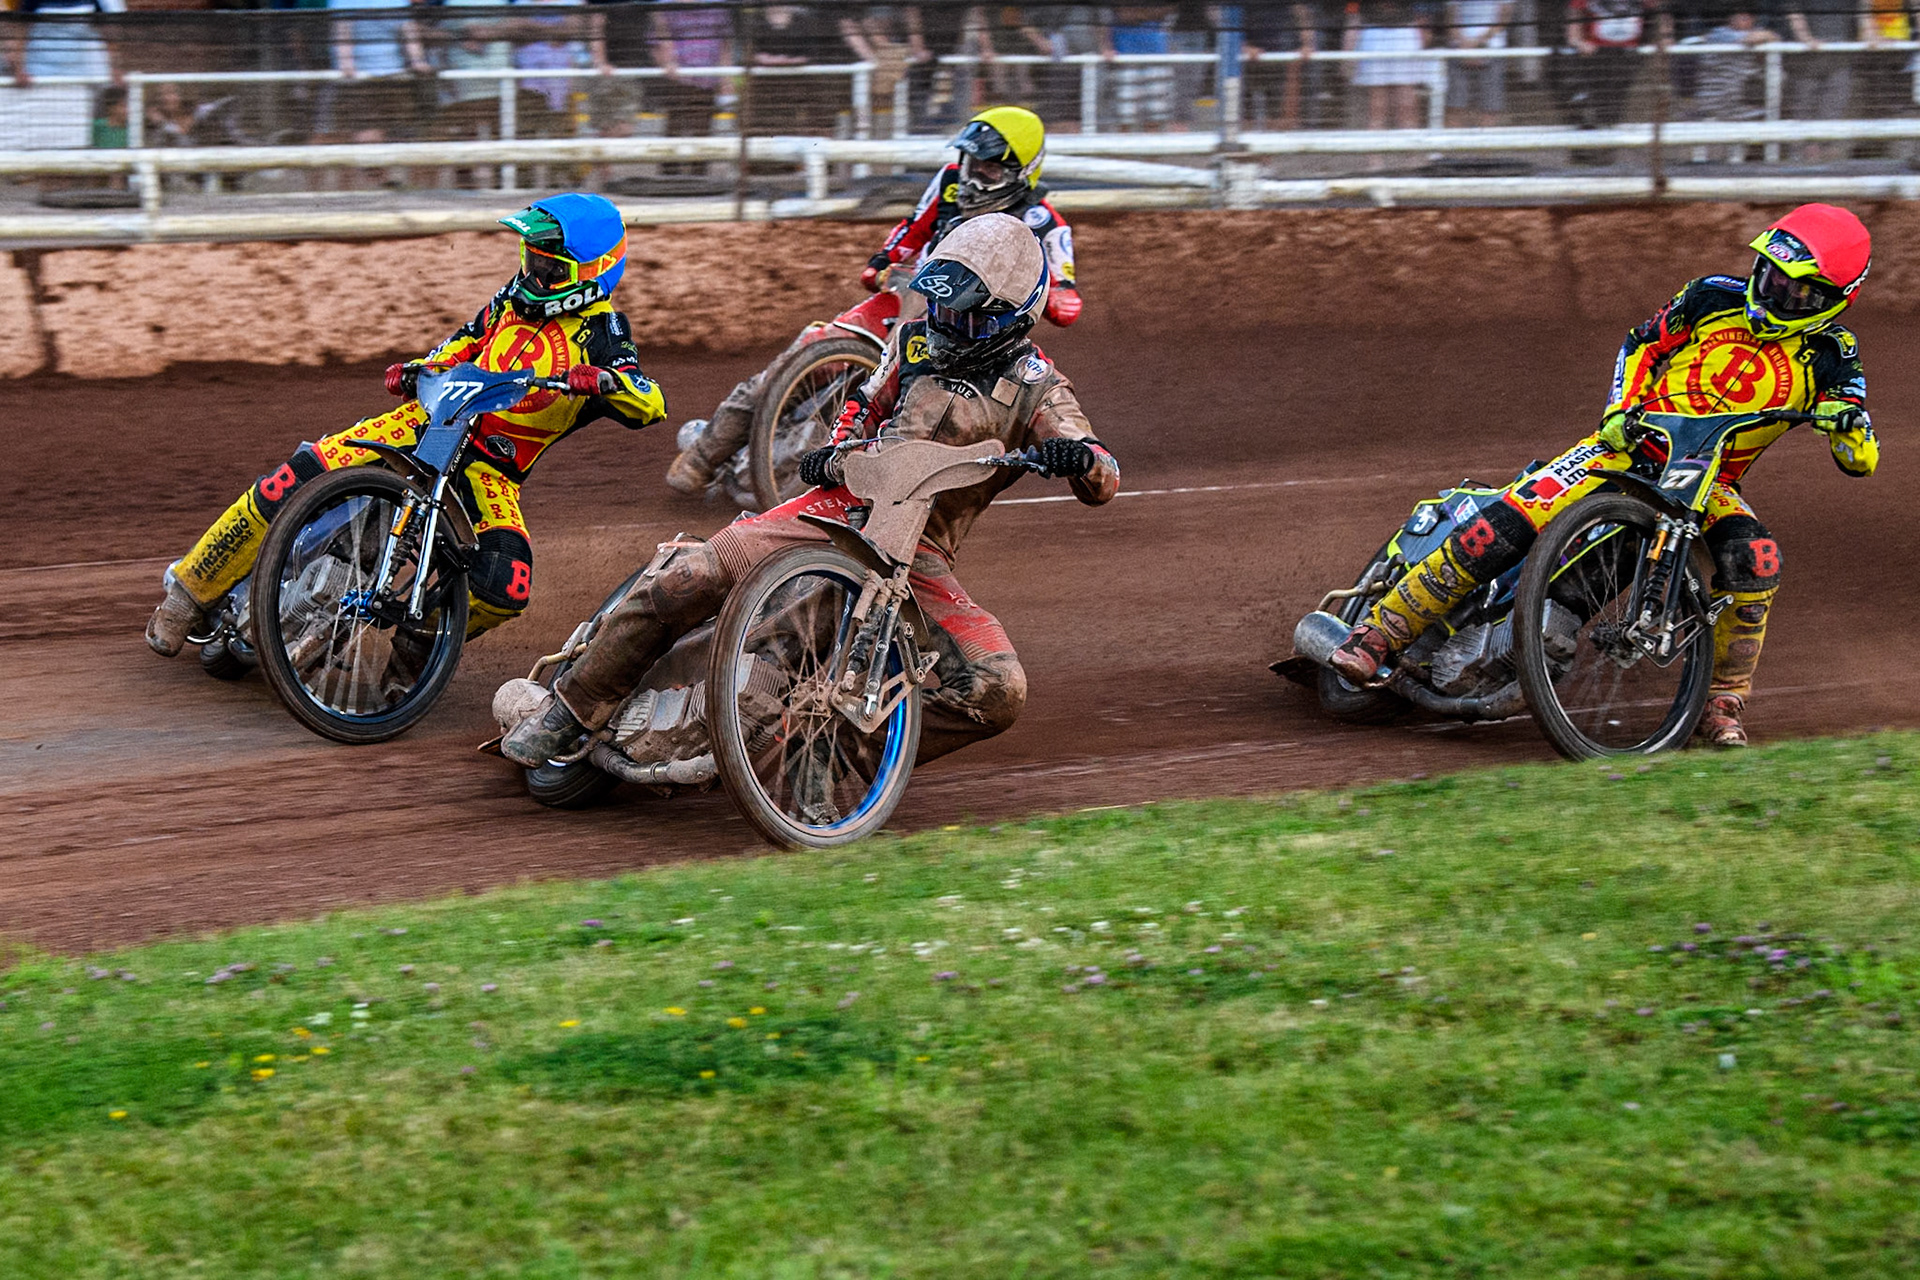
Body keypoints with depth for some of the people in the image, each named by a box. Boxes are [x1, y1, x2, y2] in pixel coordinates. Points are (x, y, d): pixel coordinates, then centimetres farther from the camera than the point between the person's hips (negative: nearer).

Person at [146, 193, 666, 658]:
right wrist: (418, 368, 7)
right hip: (428, 422, 3)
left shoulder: (600, 336, -7)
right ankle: (191, 590, -3)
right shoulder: (518, 294, 9)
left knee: (504, 587, -28)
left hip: (490, 469, -3)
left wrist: (604, 380, -40)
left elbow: (651, 405, -21)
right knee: (300, 476, -17)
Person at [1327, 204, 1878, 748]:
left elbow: (1862, 460, -10)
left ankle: (1722, 703, -8)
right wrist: (1621, 410, -6)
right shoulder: (1716, 297, -1)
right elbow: (1642, 345, 12)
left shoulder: (1828, 354, -4)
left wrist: (1847, 421, -33)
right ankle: (1379, 633, -19)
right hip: (1634, 442, 0)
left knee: (1755, 561, -32)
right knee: (1511, 520, -23)